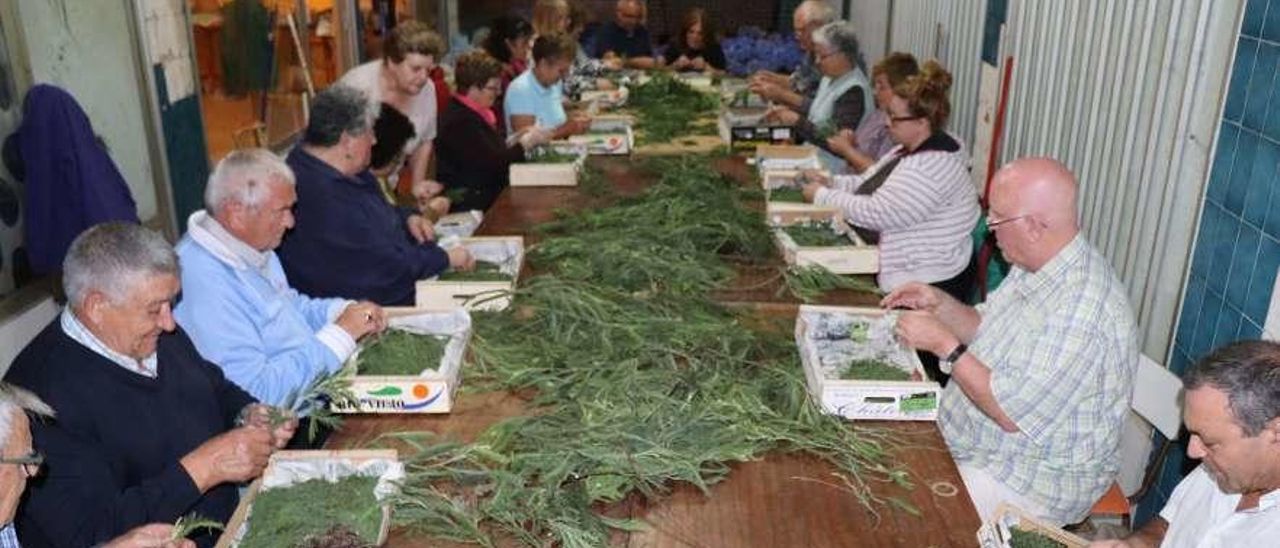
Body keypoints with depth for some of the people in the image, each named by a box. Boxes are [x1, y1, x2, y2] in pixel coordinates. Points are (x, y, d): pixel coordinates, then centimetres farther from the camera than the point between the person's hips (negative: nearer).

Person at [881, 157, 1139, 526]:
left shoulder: (1080, 308, -31)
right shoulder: (1036, 268, 0)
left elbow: (1012, 413, -29)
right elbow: (988, 332, 14)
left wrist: (943, 344, -24)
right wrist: (940, 303, -4)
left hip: (1035, 483, -9)